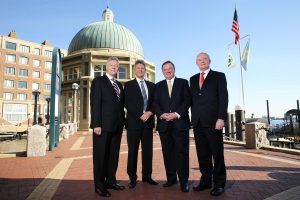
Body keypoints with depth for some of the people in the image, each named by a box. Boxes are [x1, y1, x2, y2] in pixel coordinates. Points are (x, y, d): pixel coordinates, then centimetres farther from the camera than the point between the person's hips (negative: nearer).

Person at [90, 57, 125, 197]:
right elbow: (95, 104, -10)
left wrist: (122, 122, 10)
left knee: (114, 154, 12)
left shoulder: (119, 85, 19)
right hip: (103, 125, -6)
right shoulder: (98, 81, -1)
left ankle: (111, 181, 25)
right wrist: (96, 124, -17)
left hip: (117, 125, 7)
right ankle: (99, 185, 14)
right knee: (100, 155, 2)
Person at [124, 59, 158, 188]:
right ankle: (132, 178, 13)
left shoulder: (151, 85, 15)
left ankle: (147, 176, 20)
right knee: (133, 150, 2)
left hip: (148, 121, 4)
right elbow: (127, 104, -6)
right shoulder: (128, 85, 4)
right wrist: (140, 115, -14)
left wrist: (150, 112, -9)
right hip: (134, 122, -3)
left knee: (148, 150, 8)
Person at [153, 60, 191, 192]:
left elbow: (187, 101, 0)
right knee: (167, 152, 6)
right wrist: (161, 114, -10)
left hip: (180, 122, -2)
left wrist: (177, 114, -13)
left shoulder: (183, 82, 10)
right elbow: (155, 103, 8)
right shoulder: (158, 86, 17)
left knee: (182, 152, -2)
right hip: (164, 123, 3)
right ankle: (171, 178, 17)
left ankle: (183, 181, 5)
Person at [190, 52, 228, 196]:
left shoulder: (219, 76, 5)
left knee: (217, 153, 3)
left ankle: (219, 183, 14)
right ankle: (206, 180, 19)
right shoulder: (193, 79, 18)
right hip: (198, 122, 4)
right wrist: (194, 117, 7)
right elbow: (192, 99, 15)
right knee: (202, 153, 8)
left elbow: (223, 98, -4)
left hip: (213, 121, -4)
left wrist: (221, 118, -14)